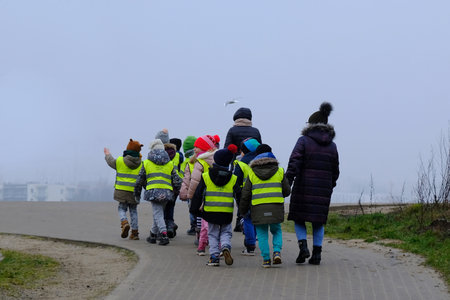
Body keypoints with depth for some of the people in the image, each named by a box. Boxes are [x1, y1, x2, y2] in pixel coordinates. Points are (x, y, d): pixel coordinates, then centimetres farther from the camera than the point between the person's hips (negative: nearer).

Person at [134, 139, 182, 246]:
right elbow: (177, 180, 12)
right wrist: (176, 190, 29)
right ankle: (153, 235, 25)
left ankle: (164, 234, -25)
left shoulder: (146, 163, 8)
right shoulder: (170, 164, 15)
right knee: (158, 213, 17)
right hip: (167, 192, 3)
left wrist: (137, 192, 25)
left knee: (158, 214, -6)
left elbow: (140, 180, 13)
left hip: (153, 192, -3)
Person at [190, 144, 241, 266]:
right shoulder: (233, 179, 1)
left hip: (210, 212, 0)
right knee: (226, 232, 15)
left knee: (213, 234, 12)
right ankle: (226, 247, -13)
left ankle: (214, 257, 3)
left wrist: (195, 209, 10)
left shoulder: (205, 177, -1)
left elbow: (197, 194, 2)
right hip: (227, 214, 0)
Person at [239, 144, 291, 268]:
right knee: (277, 231, 17)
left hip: (258, 209, -1)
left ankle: (266, 258, 0)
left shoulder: (252, 173, 3)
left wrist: (243, 210, 16)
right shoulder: (279, 171, 5)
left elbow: (245, 194, 4)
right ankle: (277, 251, -5)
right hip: (276, 208, 1)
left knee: (262, 234, 7)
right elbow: (286, 191, 9)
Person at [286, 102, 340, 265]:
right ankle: (317, 253, 4)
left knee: (299, 218, 10)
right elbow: (335, 171, 13)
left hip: (304, 186, -3)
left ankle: (303, 246, -9)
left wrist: (287, 183, -16)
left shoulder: (304, 140, -4)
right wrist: (329, 187, 25)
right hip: (323, 188, 3)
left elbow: (294, 162, -14)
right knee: (318, 221, 11)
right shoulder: (332, 145, 9)